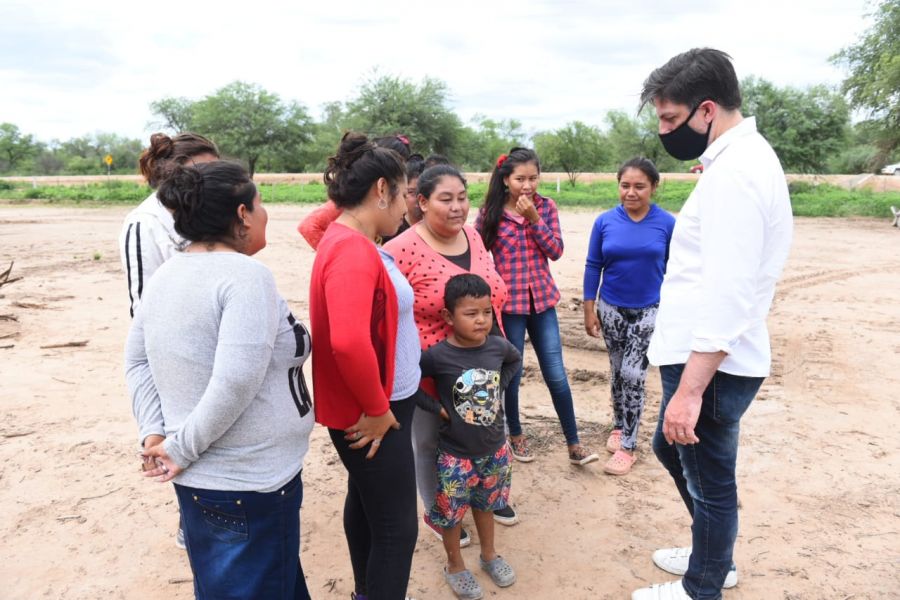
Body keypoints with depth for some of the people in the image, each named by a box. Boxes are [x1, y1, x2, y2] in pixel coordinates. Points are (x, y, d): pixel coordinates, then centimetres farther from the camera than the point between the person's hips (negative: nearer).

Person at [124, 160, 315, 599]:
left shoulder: (166, 274, 4)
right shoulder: (246, 276, -21)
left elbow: (137, 362, 10)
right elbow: (235, 383, -29)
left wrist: (154, 435, 4)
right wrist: (182, 450, -17)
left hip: (198, 479, 9)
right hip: (249, 485, -8)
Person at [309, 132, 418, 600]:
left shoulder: (350, 241, 8)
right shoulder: (353, 250, -24)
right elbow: (349, 343, -37)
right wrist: (377, 408, -22)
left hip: (370, 408, 10)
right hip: (370, 416, -10)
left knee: (365, 503, 24)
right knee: (396, 527, 3)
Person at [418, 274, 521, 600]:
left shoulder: (498, 346, -9)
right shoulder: (437, 356, -23)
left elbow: (516, 359, 13)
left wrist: (500, 387, 1)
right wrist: (436, 407, -18)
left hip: (495, 449, 4)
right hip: (456, 455, -3)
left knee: (485, 504, 25)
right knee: (452, 513, 14)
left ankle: (489, 554, 48)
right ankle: (454, 565, 39)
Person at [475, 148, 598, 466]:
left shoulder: (546, 206, 1)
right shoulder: (490, 212, -6)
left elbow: (556, 251, -6)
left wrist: (534, 218, -17)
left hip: (542, 300, 2)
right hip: (507, 303, -2)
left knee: (556, 375, 5)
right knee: (511, 374, 10)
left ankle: (574, 445, 17)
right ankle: (516, 434, 33)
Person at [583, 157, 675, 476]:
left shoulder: (667, 224, -9)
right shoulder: (604, 222, -5)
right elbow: (593, 267, 0)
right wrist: (589, 309, 0)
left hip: (649, 311, -2)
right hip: (611, 309, 2)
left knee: (633, 375, -5)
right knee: (617, 372, 14)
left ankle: (627, 446, 7)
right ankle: (619, 427, 34)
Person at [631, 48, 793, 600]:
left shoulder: (734, 173, -21)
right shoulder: (742, 159, 11)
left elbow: (727, 298, -26)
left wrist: (690, 389, -25)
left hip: (711, 366, -10)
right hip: (703, 358, 10)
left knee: (709, 481, 9)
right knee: (671, 449, 25)